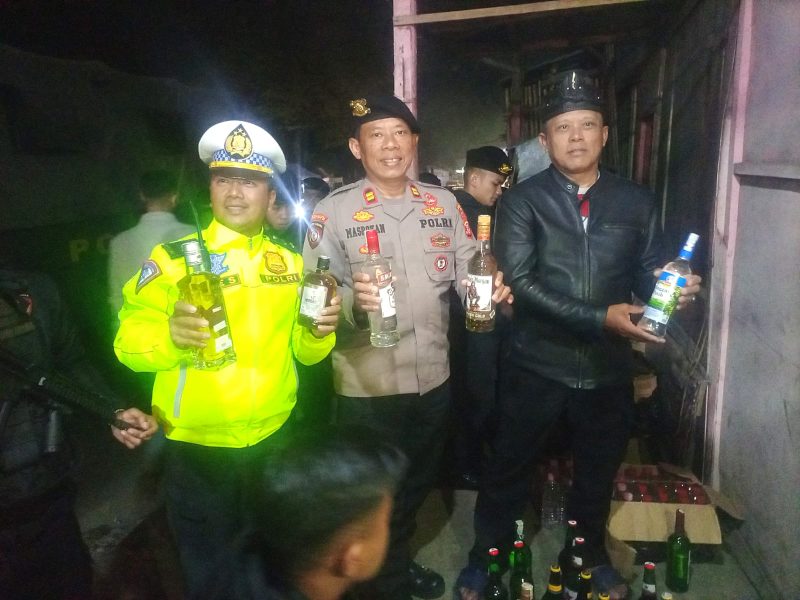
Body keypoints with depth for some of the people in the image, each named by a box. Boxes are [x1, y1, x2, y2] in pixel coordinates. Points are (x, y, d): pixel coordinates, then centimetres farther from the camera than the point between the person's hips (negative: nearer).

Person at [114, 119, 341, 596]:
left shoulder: (290, 262, 2)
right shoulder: (175, 256, -9)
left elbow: (303, 352, 7)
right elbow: (129, 342, -14)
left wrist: (319, 333, -14)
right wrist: (170, 336, -34)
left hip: (275, 438, 3)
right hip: (199, 447, -3)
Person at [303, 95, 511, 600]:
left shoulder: (443, 203, 4)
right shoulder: (334, 211, -8)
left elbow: (469, 272, 7)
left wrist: (491, 289, -14)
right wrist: (353, 300, -34)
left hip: (434, 376, 5)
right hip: (367, 385, -4)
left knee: (419, 482, 24)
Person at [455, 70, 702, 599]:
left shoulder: (637, 202, 4)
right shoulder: (524, 200, -7)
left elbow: (648, 277, 6)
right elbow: (518, 280, -18)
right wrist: (600, 317, -25)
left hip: (608, 369, 3)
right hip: (537, 367, -3)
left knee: (599, 473, 22)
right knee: (510, 471, 13)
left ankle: (590, 556, 48)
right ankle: (487, 557, 37)